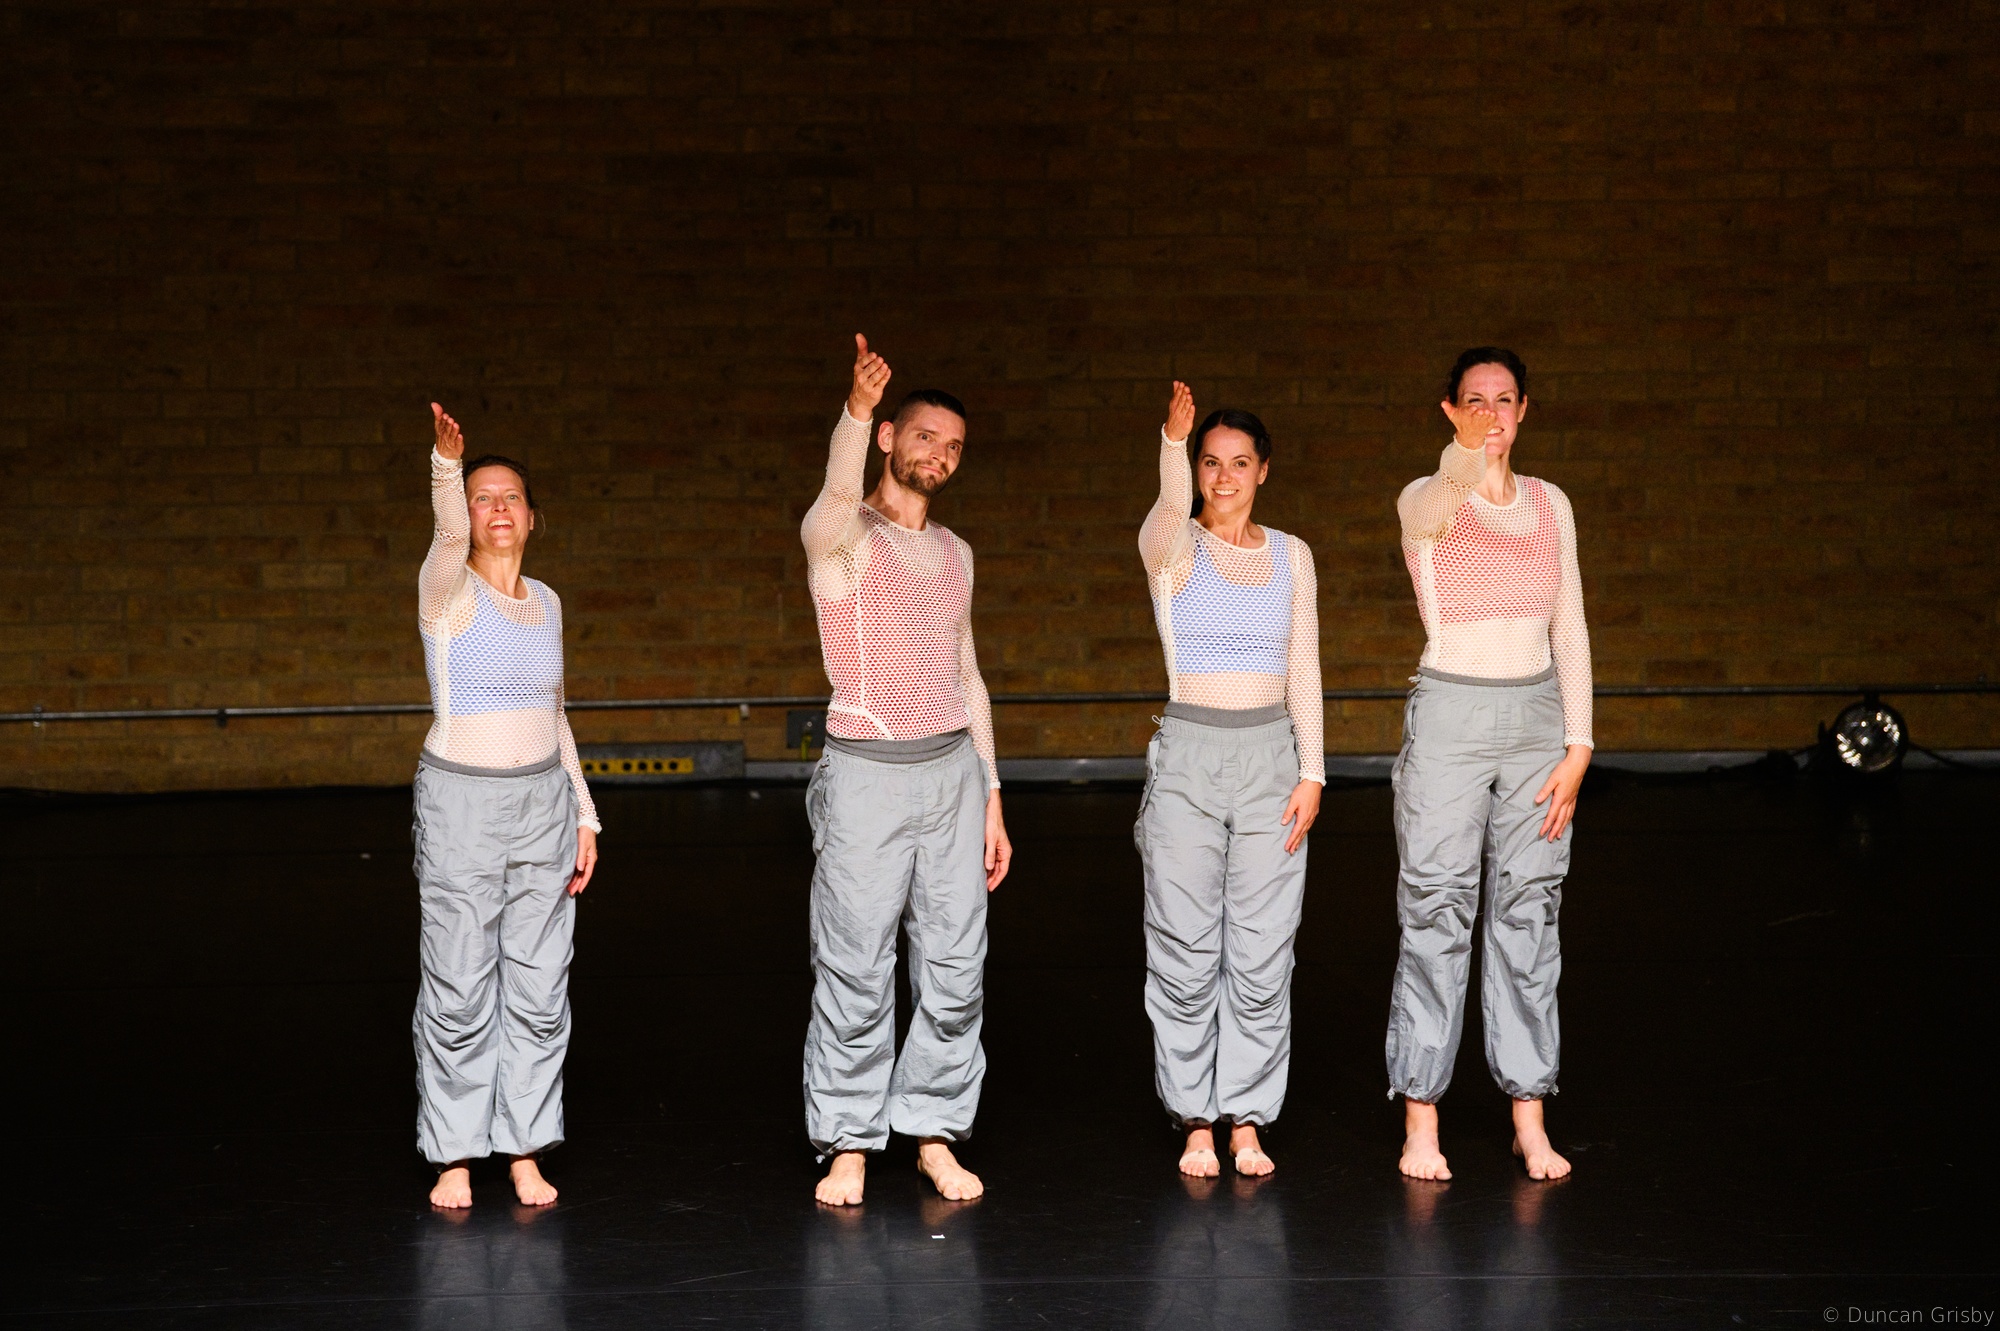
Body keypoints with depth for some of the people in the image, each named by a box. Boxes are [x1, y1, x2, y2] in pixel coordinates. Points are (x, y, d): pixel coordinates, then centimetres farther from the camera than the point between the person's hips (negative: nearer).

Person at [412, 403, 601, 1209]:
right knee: (459, 989, -2)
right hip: (461, 800, -5)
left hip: (541, 799, 5)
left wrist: (584, 816, 13)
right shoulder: (447, 590, -5)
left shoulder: (544, 603, 11)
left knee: (539, 986, 5)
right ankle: (454, 1155, 11)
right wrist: (447, 461, -48)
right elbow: (450, 533, -29)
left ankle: (525, 1150, 15)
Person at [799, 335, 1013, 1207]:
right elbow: (840, 494, -30)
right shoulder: (841, 537, -4)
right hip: (867, 773, -5)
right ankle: (849, 1145, 9)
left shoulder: (954, 554, 15)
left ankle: (935, 1134, 17)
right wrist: (857, 407, -49)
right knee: (855, 972, -2)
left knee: (954, 968, 5)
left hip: (952, 769, 5)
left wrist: (991, 798, 15)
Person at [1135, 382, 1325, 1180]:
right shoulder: (1171, 549, -2)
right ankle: (1195, 1120, 13)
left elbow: (1303, 670, 10)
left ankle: (1246, 1118, 14)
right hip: (1189, 751, -2)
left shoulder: (1291, 556, 9)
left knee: (1262, 953, 3)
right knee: (1187, 951, 1)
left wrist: (1311, 772, 2)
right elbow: (1170, 508, -27)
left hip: (1270, 754, 2)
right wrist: (1173, 439, -46)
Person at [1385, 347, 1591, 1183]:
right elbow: (1438, 509, -31)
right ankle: (1421, 1121, 7)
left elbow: (1570, 631, 10)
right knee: (1437, 918, -1)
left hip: (1537, 717, 4)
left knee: (1529, 916, 7)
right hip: (1451, 714, -4)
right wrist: (1468, 459, -54)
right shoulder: (1424, 502, -4)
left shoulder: (1550, 504, 10)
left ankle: (1529, 1120, 15)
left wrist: (1578, 745, 2)